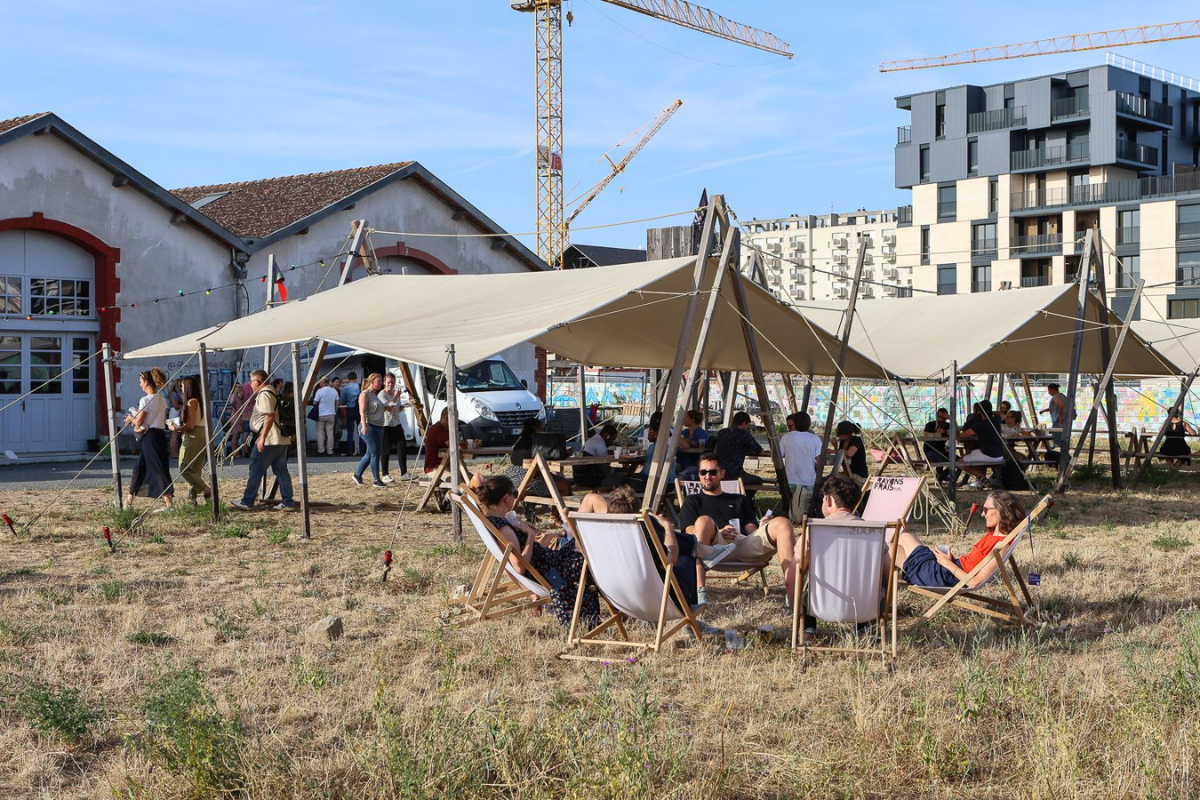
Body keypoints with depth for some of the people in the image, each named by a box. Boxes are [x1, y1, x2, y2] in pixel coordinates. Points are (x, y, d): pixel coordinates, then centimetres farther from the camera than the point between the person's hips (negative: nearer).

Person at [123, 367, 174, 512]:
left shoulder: (146, 400, -13)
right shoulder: (162, 399, 10)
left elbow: (139, 422, -15)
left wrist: (131, 419, 7)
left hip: (149, 436, -8)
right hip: (160, 434, 8)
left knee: (157, 469, -6)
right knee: (140, 467, 15)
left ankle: (169, 503, -9)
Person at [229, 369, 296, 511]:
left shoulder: (264, 394, -12)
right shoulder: (272, 393, 19)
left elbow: (269, 416, -22)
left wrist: (262, 438, -24)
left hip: (268, 441, -10)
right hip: (282, 440, 10)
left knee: (256, 471, -2)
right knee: (281, 471, 7)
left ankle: (247, 502, 3)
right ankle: (287, 502, 4)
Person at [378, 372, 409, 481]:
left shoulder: (396, 392, 12)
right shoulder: (382, 394, -9)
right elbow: (389, 408, -21)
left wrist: (401, 408, 3)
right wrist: (395, 397, -31)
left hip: (397, 425, 7)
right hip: (386, 426, -7)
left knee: (402, 447, 1)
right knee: (386, 451, -3)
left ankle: (404, 472, 7)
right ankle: (385, 475, 4)